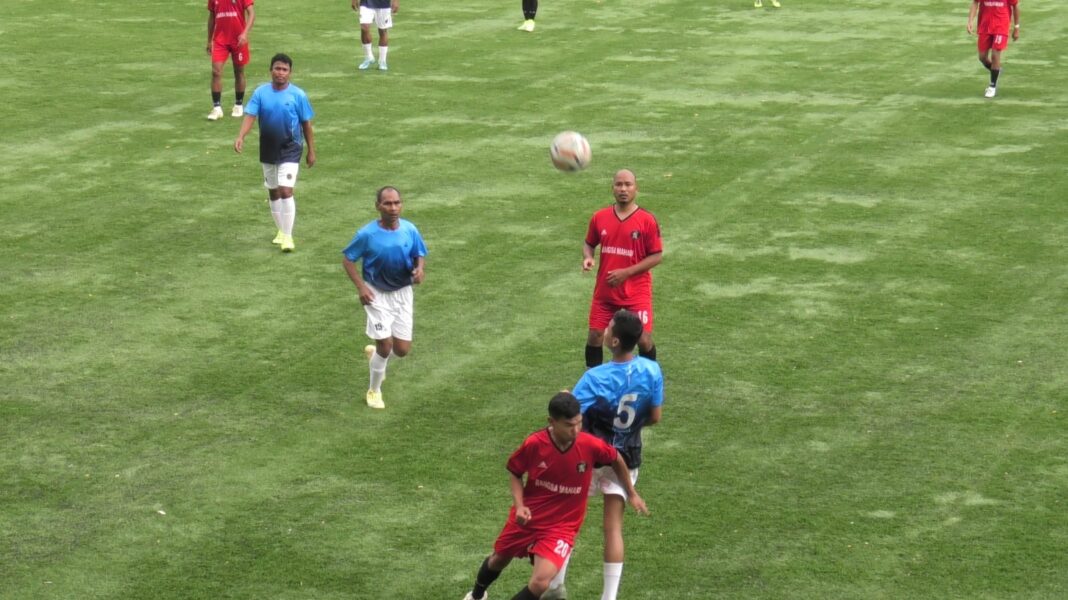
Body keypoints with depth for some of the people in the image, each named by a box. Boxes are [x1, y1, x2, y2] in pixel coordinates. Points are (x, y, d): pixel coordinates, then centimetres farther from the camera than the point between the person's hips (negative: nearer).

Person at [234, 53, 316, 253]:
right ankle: (281, 230, 32)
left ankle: (288, 236, -7)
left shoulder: (298, 95, -8)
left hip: (290, 151, -4)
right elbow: (250, 116, -12)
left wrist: (311, 151, 1)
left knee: (286, 191, -14)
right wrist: (240, 137, -29)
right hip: (268, 151, 4)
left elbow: (306, 124, -1)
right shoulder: (261, 93, -4)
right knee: (273, 192, 15)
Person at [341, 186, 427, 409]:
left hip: (402, 293, 3)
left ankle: (376, 354, 39)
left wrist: (419, 269, -17)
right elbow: (348, 260, -7)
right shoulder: (367, 234, -17)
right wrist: (361, 287, -17)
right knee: (385, 344, -8)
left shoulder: (410, 230, -9)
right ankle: (374, 390, 16)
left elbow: (420, 255, 6)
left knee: (402, 350, 3)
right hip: (377, 294, -3)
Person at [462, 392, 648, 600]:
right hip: (527, 518, 2)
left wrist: (631, 493, 10)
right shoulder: (534, 444, -22)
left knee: (541, 583, -22)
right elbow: (514, 472, -3)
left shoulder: (591, 446, -23)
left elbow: (616, 459, 0)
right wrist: (519, 506, -17)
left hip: (561, 526, -2)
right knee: (499, 559, 26)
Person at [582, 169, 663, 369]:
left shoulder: (647, 220, -10)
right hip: (605, 291, 3)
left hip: (637, 292, -3)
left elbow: (657, 256, -8)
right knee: (594, 336, 3)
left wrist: (627, 272, -17)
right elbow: (589, 243, 14)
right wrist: (587, 257, -10)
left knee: (644, 340, -4)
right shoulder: (600, 217, 0)